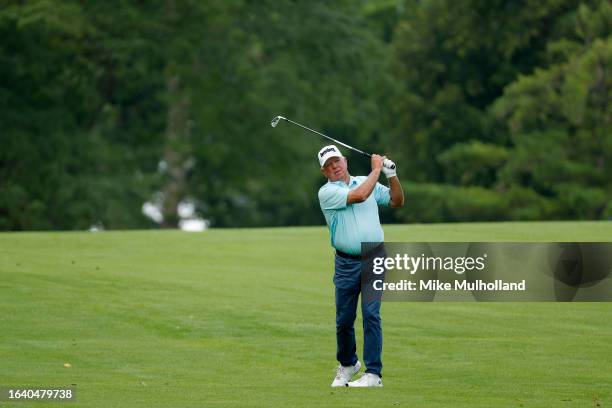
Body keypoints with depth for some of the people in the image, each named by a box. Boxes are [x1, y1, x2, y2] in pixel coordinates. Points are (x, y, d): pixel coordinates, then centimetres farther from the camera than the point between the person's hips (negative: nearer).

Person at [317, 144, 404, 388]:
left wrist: (392, 175, 1)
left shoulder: (367, 182, 13)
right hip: (346, 264, -1)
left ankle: (373, 374, -10)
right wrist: (376, 169, -7)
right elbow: (360, 196, -16)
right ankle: (347, 365, 28)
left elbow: (397, 201, 16)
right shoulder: (327, 192, -3)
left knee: (371, 315, -10)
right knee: (344, 319, 4)